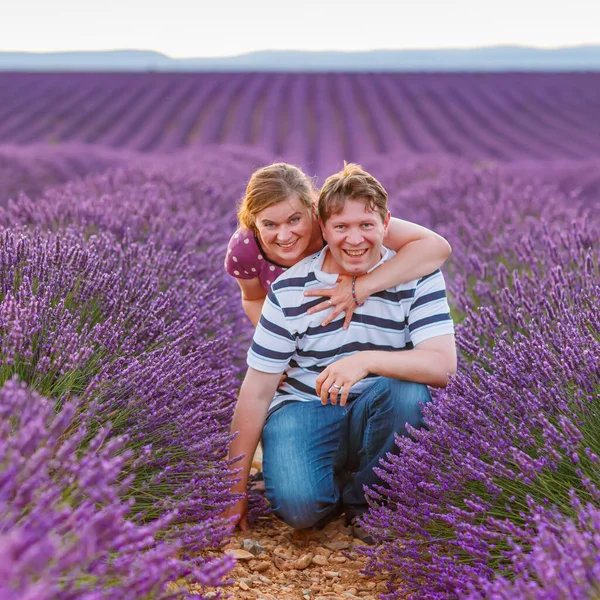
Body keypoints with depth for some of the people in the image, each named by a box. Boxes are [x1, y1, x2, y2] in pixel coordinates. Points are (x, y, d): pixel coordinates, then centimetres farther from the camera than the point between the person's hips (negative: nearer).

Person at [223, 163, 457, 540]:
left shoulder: (416, 278, -9)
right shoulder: (291, 290, -8)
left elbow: (443, 366, -23)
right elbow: (257, 391, -6)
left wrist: (367, 360, -40)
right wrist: (237, 488, -7)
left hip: (379, 414, 2)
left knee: (408, 390, -33)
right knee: (298, 503, -31)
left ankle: (364, 500, -7)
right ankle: (335, 484, 8)